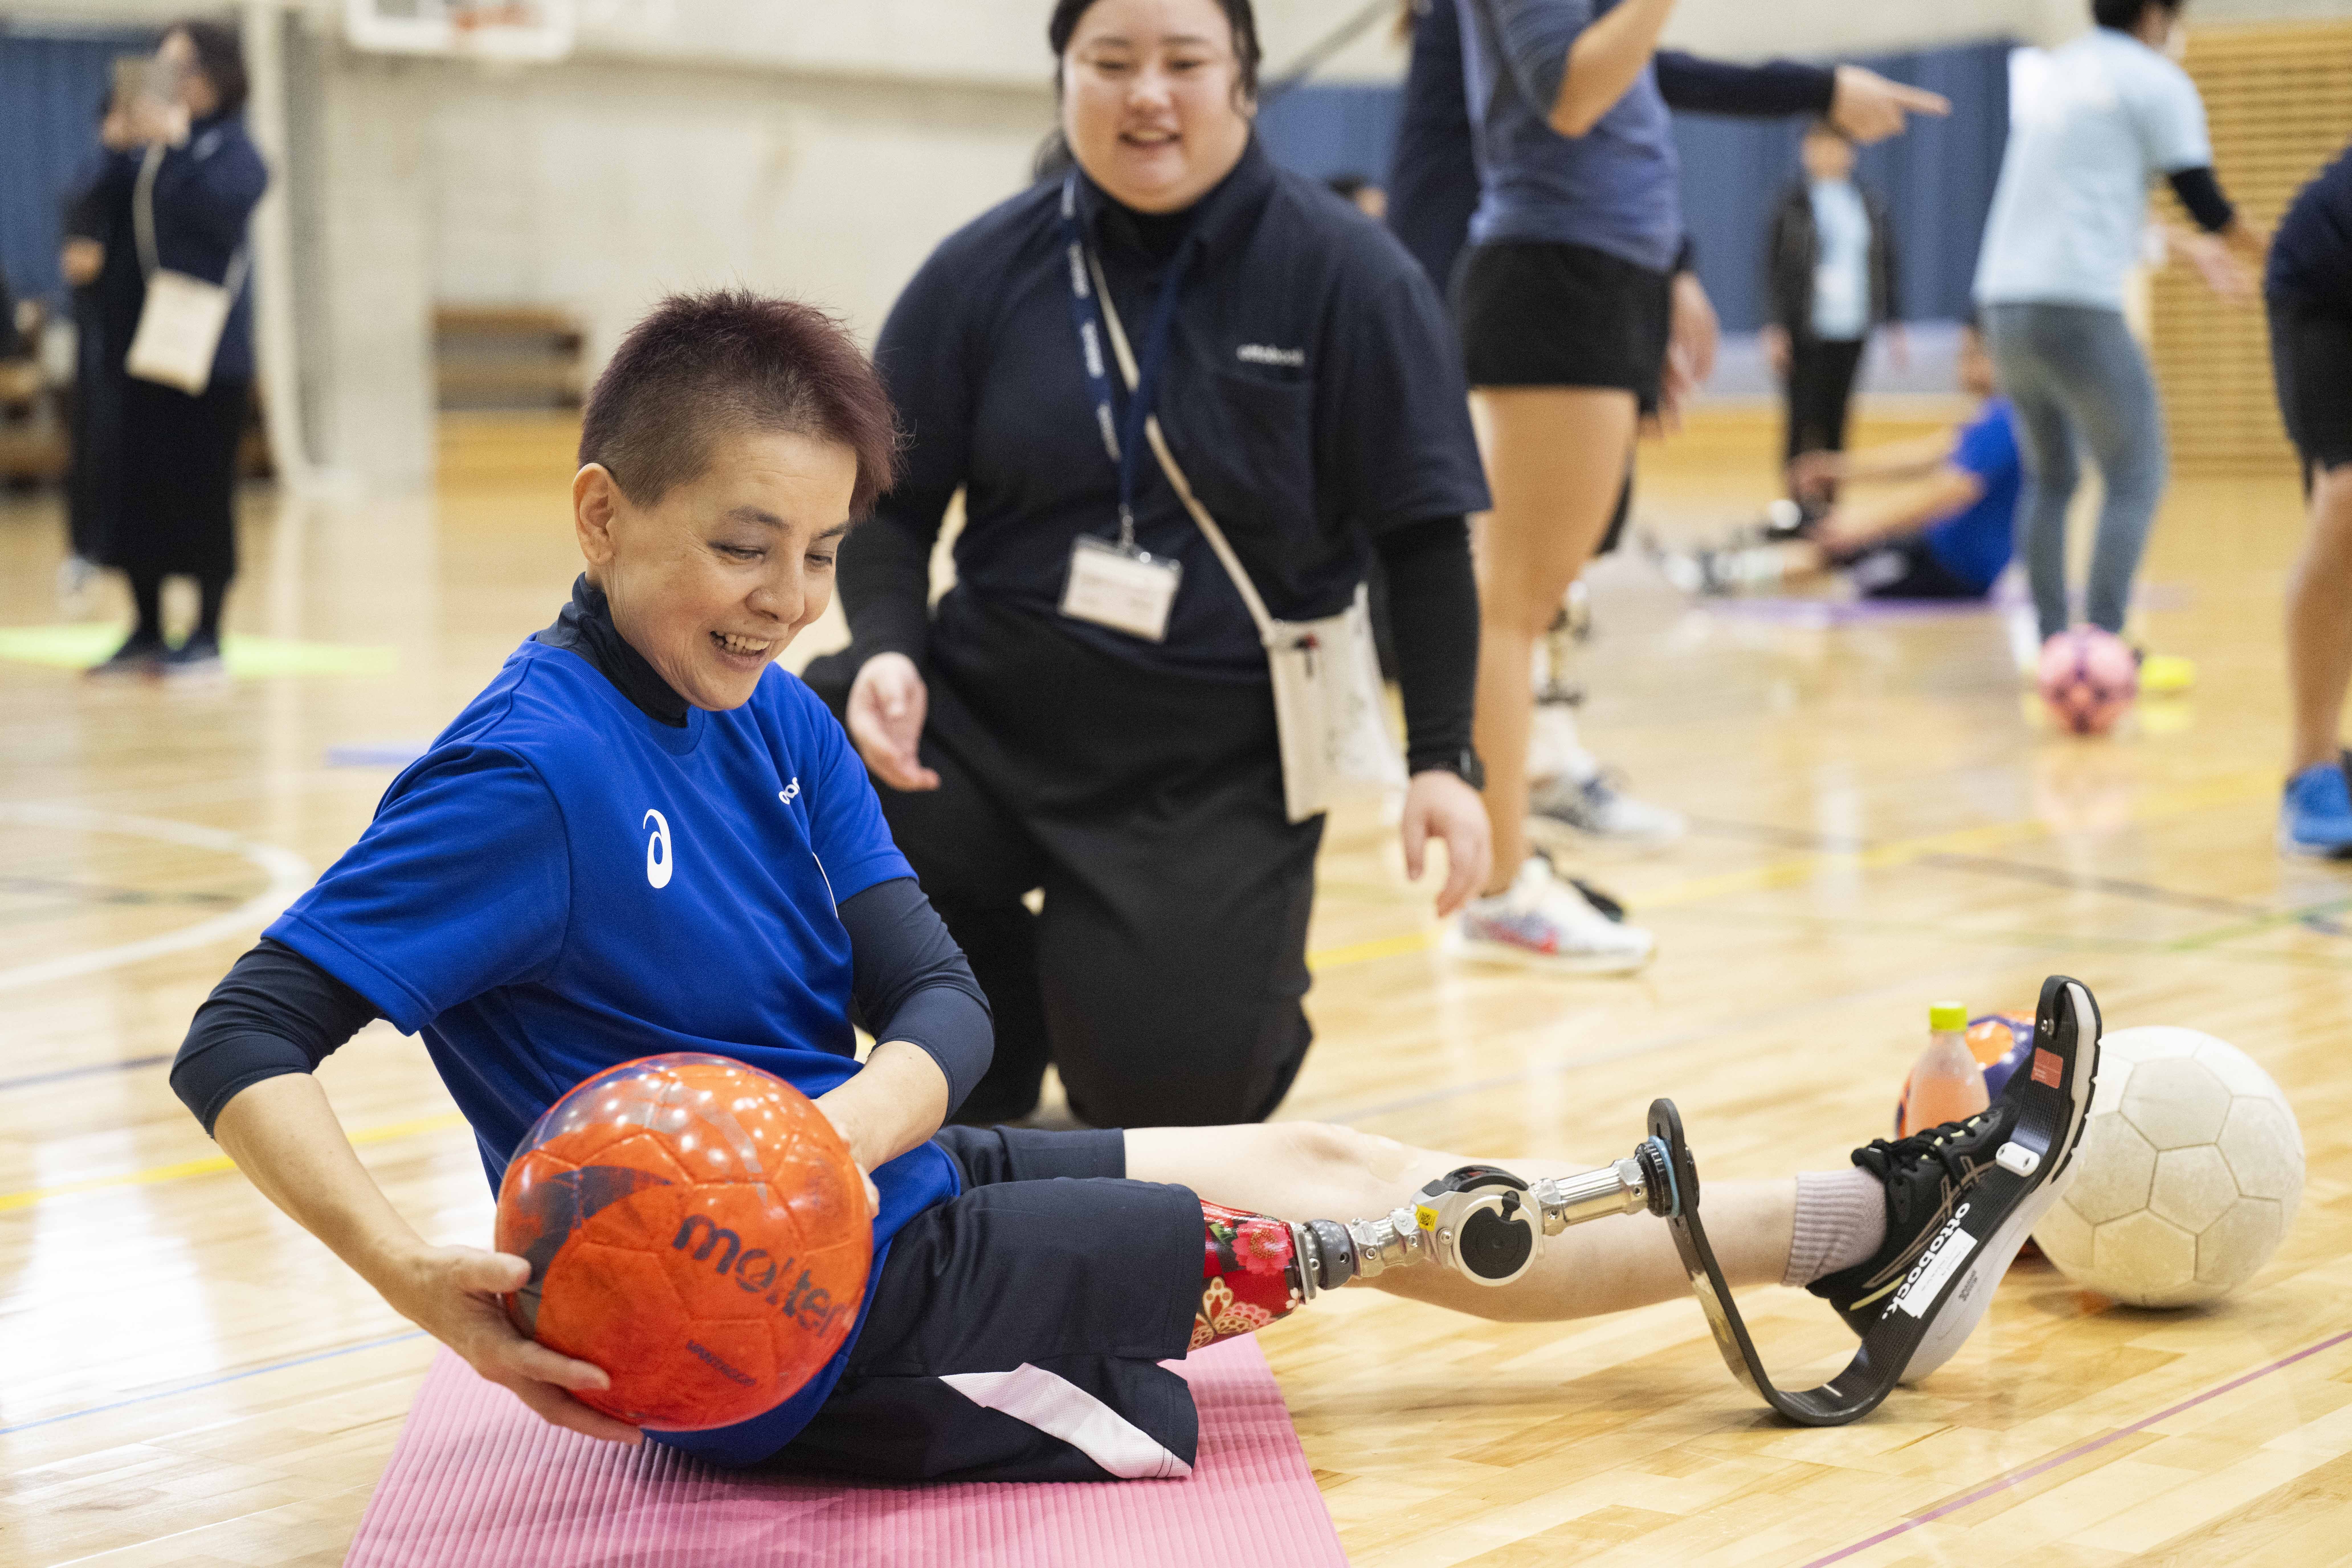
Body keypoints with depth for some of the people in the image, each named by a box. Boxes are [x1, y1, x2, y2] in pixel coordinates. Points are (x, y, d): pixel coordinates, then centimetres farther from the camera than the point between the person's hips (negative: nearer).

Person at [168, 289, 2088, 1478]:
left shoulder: (778, 726, 3)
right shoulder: (535, 772, -22)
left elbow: (940, 1010, -4)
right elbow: (240, 1049, -25)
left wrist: (842, 1131, -27)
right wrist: (419, 1277, -40)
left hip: (889, 1198, 8)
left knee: (1329, 1161, 11)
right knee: (1361, 1204, 1)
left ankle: (1855, 1232, 21)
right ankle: (1865, 1225, 15)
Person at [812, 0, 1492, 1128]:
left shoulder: (1344, 272, -5)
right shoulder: (985, 271, 1)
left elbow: (1422, 537, -2)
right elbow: (891, 504, 6)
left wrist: (1443, 759, -9)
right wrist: (889, 649, -14)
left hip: (1218, 755, -3)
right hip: (988, 708, 3)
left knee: (1169, 1088, -20)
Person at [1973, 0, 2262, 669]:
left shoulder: (2047, 78, 22)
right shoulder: (2156, 80, 0)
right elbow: (2205, 204, -3)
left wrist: (2190, 251, 38)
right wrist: (2268, 252, 17)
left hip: (2002, 302, 7)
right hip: (2077, 307, -7)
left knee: (2049, 479, 16)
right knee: (2136, 480, 0)